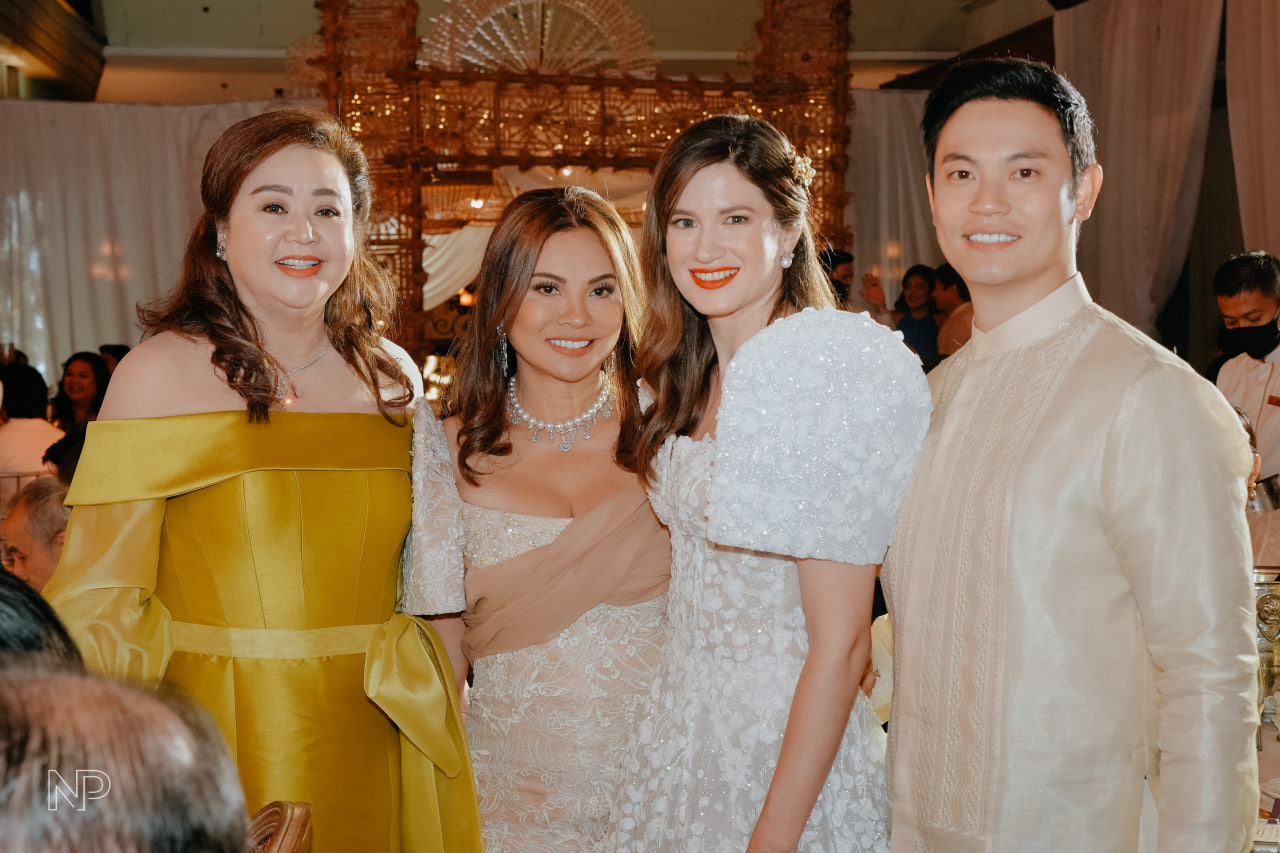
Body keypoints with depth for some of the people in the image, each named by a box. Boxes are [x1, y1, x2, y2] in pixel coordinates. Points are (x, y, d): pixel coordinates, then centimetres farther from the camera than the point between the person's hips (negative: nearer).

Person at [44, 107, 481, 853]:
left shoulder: (394, 377, 3)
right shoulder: (159, 375, -9)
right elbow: (99, 597, -12)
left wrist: (438, 718, 7)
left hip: (375, 748, 4)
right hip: (218, 744, -3)